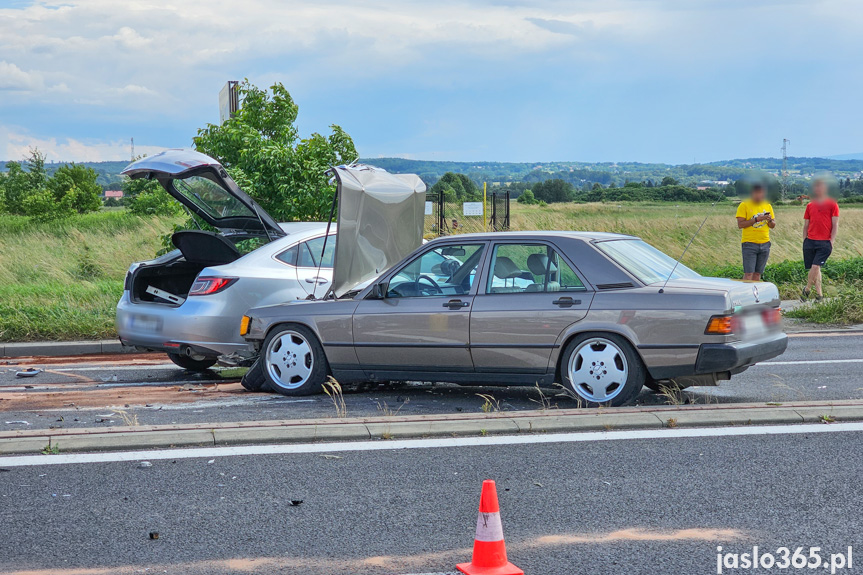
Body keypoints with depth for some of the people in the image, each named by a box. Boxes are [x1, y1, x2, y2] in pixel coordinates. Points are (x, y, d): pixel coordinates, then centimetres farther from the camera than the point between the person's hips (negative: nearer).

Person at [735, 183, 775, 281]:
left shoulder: (768, 206, 12)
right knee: (748, 273, -10)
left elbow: (773, 226, 16)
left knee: (758, 273, 5)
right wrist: (757, 219, -19)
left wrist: (770, 220, -7)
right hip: (749, 243, -5)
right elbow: (740, 224, -11)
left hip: (765, 243, 5)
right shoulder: (744, 205, -3)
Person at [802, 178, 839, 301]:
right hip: (810, 242, 4)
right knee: (813, 268, 6)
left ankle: (807, 289, 1)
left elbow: (835, 225, 0)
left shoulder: (832, 204, 2)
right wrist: (804, 240, 10)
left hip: (824, 243, -4)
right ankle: (819, 294, 14)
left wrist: (832, 241, -7)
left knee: (815, 266, -15)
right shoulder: (810, 206, 13)